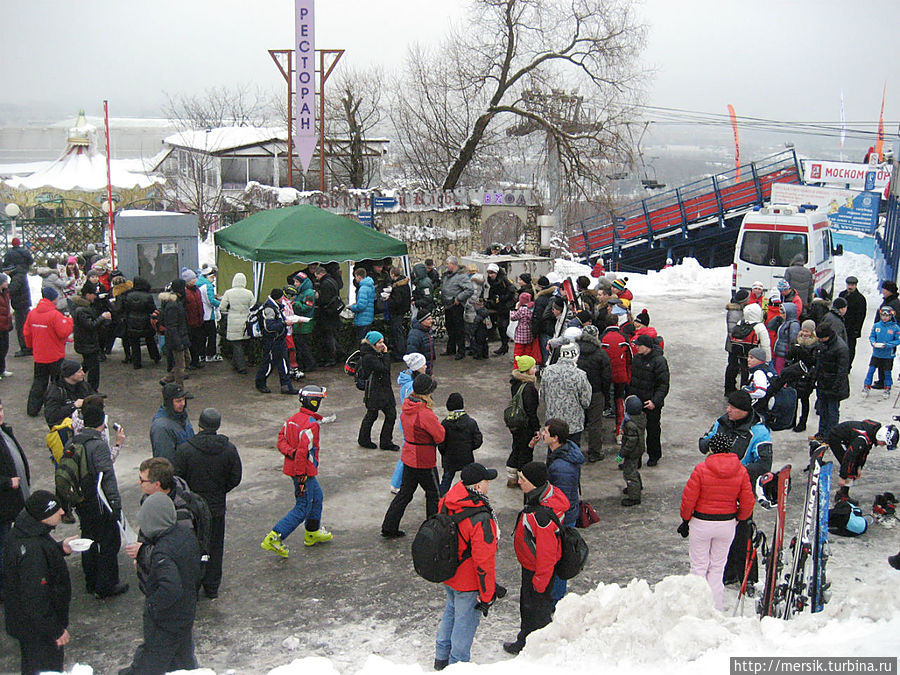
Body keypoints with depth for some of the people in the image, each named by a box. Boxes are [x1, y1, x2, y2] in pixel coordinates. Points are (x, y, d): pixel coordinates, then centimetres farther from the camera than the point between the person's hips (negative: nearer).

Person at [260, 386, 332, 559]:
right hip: (305, 471, -9)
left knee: (316, 497, 25)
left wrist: (291, 452, -10)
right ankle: (273, 538, -6)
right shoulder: (311, 424, -22)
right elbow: (303, 450, -27)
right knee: (303, 508, -2)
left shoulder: (292, 419, 5)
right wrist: (301, 476, -24)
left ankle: (313, 533, 38)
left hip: (292, 466, 9)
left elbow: (281, 440, 3)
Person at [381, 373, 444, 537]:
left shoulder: (407, 406, 0)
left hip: (408, 457, 8)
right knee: (433, 495, 11)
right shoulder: (425, 413, -25)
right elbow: (440, 436, -18)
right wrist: (439, 426, 1)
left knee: (405, 493, 17)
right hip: (424, 462, -7)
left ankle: (389, 527, 19)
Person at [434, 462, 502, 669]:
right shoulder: (480, 520, -32)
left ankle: (441, 658, 44)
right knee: (465, 621, 14)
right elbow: (484, 562, -26)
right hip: (468, 583, -8)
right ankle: (457, 664, 32)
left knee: (451, 612, 28)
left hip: (447, 574, 8)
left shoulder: (446, 503, -10)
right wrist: (487, 596, -15)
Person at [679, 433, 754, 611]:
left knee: (699, 566, 12)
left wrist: (685, 520, 3)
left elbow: (688, 499, -12)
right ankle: (716, 606, 19)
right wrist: (739, 518, 17)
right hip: (727, 524, 3)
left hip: (701, 523, -3)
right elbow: (748, 503, -2)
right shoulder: (741, 471, -7)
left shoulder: (701, 469, -16)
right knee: (717, 566, 17)